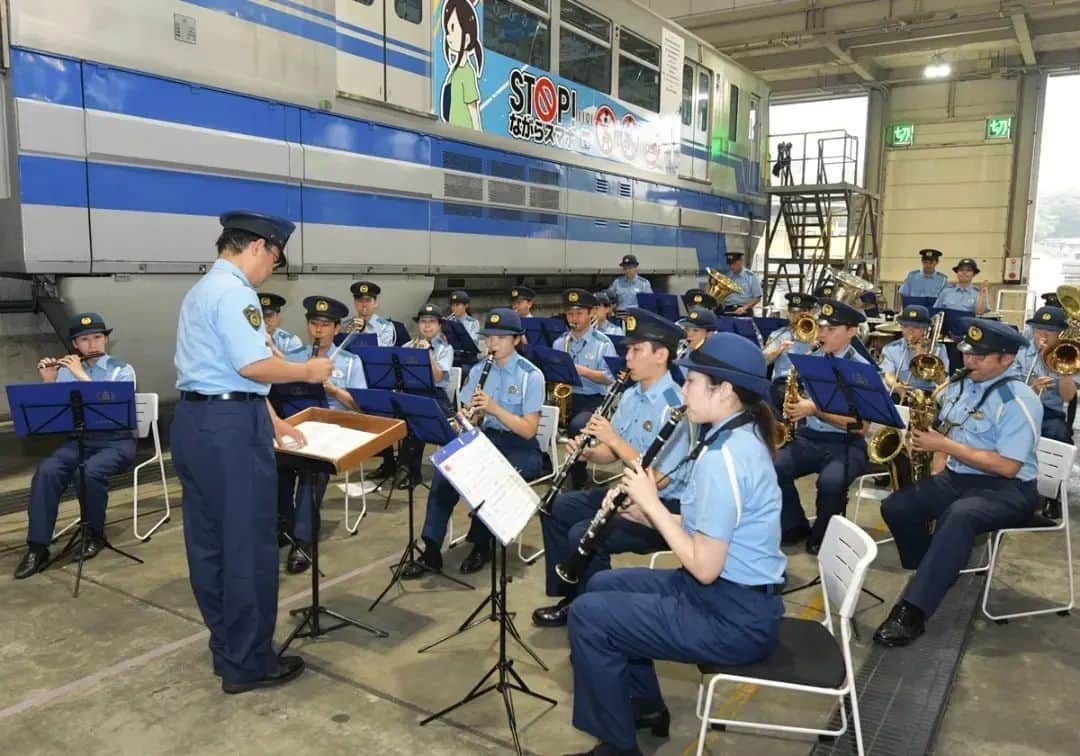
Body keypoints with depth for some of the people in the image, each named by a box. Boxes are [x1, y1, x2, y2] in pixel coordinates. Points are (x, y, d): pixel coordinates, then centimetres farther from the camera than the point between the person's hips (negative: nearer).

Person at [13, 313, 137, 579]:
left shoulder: (122, 370, 1)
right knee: (46, 471, -26)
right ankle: (37, 547, -19)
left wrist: (82, 375, -19)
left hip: (116, 442, -3)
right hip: (79, 440, 3)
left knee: (90, 472, -32)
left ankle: (95, 534, -7)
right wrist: (49, 382, -10)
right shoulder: (66, 371, 10)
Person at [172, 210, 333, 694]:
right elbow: (253, 366, -23)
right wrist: (307, 371, -7)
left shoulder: (202, 290, 20)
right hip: (229, 426, -11)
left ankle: (226, 648, 30)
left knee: (208, 542, 16)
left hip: (193, 420, 11)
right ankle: (247, 664, 11)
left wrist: (271, 421, 20)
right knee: (247, 545, 0)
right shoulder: (234, 291, -13)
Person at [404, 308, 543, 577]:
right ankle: (431, 552, -15)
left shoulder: (531, 375, -10)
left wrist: (494, 408, -26)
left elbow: (528, 430, -15)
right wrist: (468, 419, -18)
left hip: (520, 450, -4)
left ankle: (481, 545, -7)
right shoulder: (478, 370, 6)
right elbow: (469, 417, 7)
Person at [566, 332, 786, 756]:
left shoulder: (723, 457, -26)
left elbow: (704, 567, -25)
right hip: (736, 595, 10)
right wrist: (649, 513, 1)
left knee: (588, 614, -8)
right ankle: (645, 705, 31)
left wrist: (652, 503, -16)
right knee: (604, 585, 18)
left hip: (734, 617, -10)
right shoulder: (742, 436, 5)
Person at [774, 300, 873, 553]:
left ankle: (823, 536, -2)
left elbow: (860, 426, -13)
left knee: (830, 482, -33)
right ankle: (794, 527, 1)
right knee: (773, 469, -25)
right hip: (808, 437, 4)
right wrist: (794, 408, -5)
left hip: (846, 444, -4)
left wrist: (815, 409, -21)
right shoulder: (810, 360, 7)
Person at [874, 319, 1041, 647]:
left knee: (958, 517, -38)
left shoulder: (1019, 401, -15)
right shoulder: (958, 388, 8)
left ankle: (912, 611, -37)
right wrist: (935, 474, 0)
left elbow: (1008, 467, -21)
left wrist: (946, 446, -21)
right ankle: (935, 576, 5)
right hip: (956, 478, 7)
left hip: (1007, 489, -7)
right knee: (895, 507, -15)